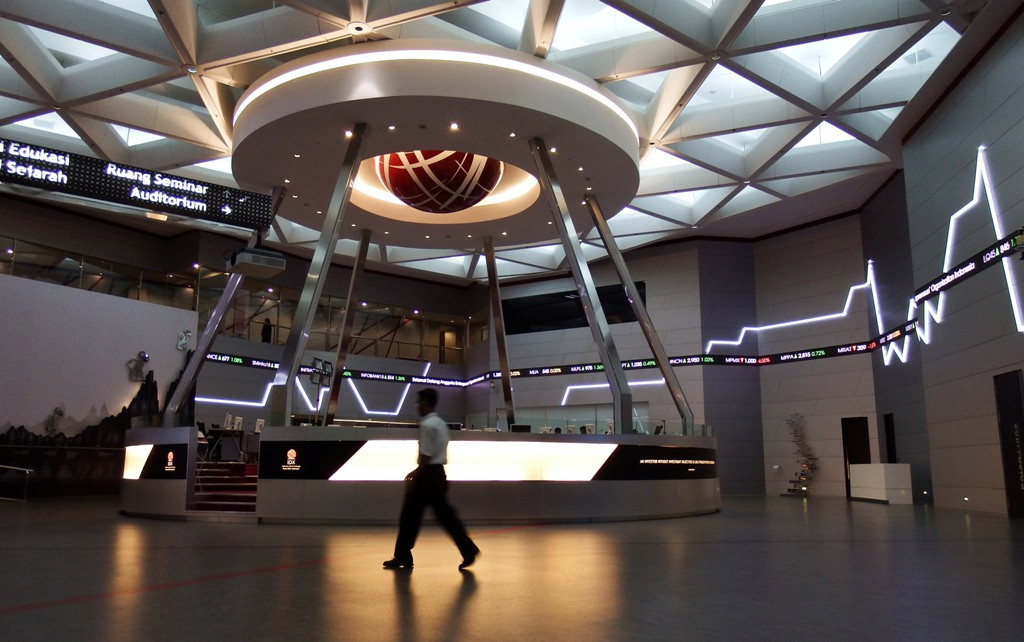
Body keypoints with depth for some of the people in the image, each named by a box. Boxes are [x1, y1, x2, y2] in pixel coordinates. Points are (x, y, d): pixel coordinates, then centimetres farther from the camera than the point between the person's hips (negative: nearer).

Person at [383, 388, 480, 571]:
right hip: (439, 474, 9)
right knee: (445, 515, 8)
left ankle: (403, 557, 13)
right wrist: (416, 471, 21)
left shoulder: (427, 425, -15)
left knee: (410, 516, 3)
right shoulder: (441, 424, 15)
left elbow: (426, 456, -18)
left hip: (428, 475, -9)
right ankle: (469, 550, 2)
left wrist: (415, 477, -12)